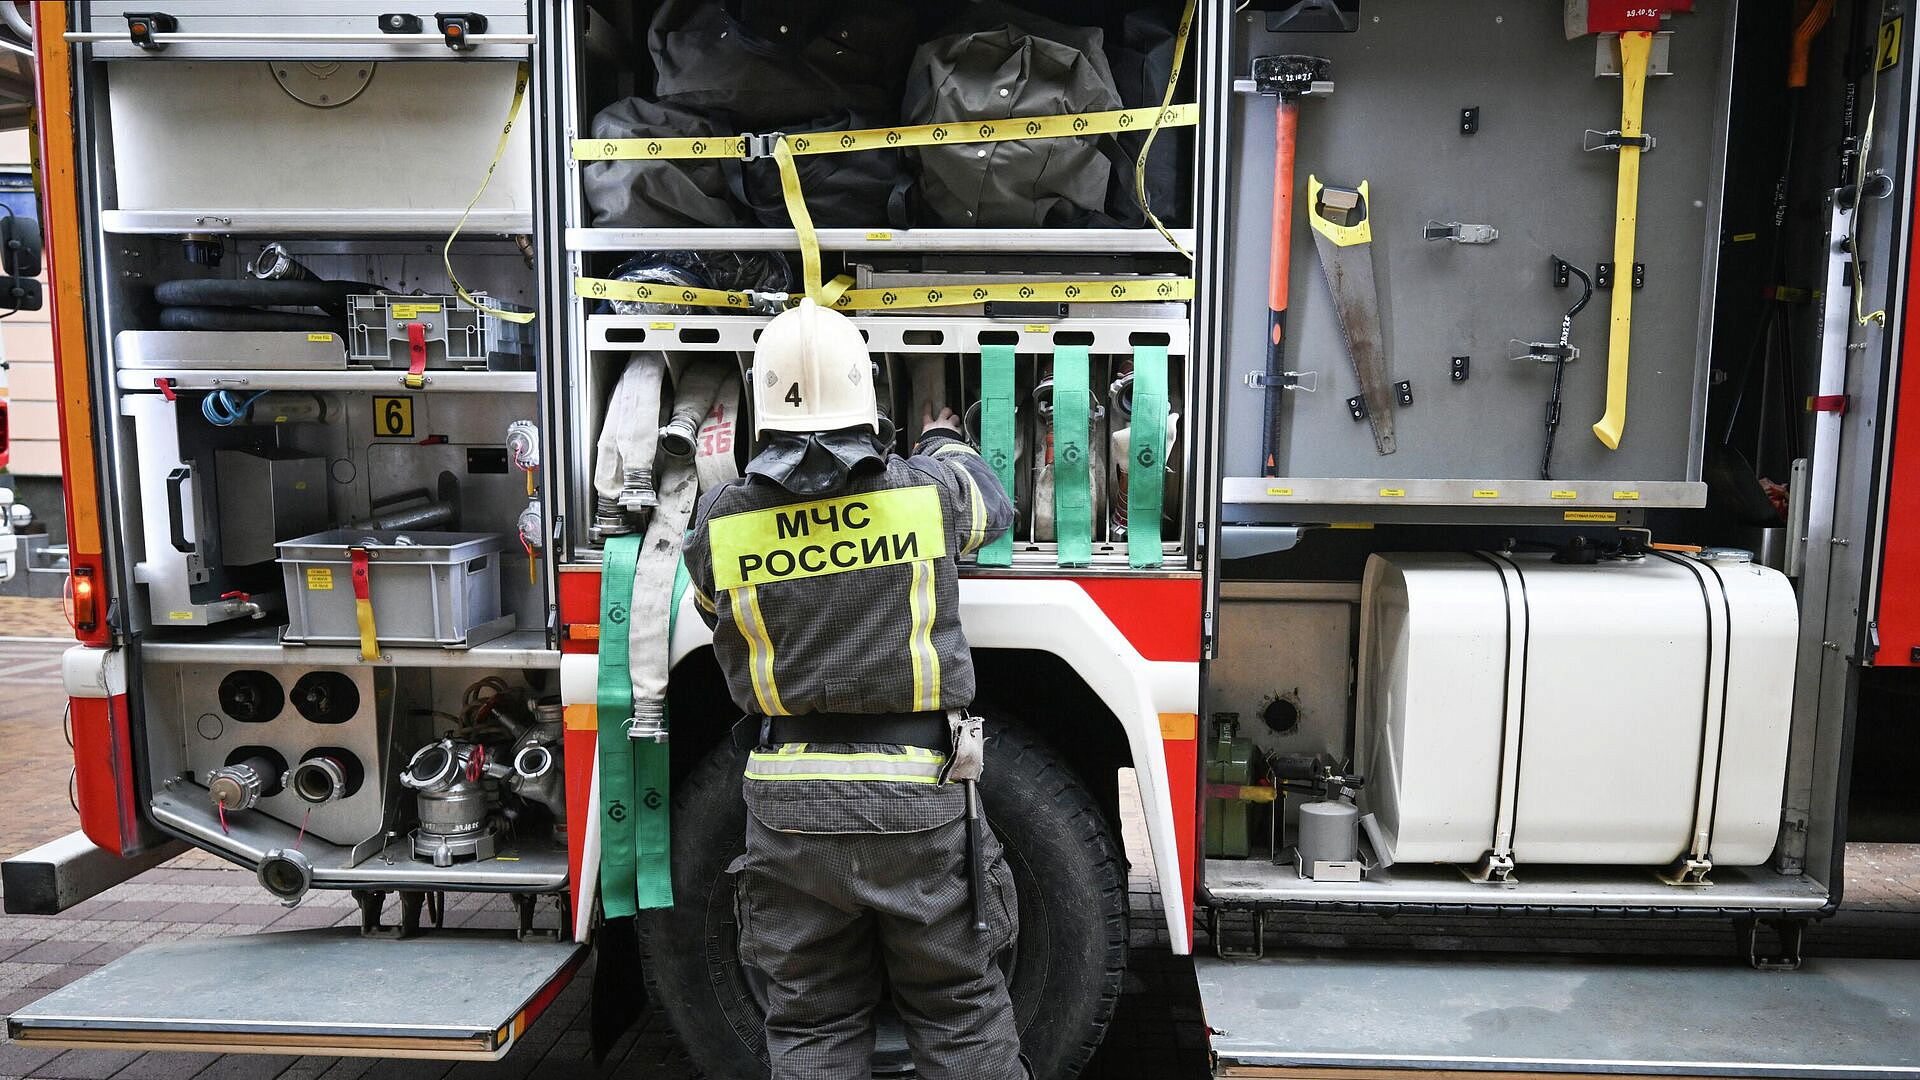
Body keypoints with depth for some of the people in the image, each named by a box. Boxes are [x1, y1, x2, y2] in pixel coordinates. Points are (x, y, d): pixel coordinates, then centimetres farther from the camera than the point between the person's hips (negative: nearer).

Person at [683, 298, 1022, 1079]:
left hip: (790, 808, 1)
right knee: (962, 1015, 14)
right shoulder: (930, 490, -6)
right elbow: (993, 508, 16)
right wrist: (945, 444, 37)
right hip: (918, 804, -1)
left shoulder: (719, 521, -4)